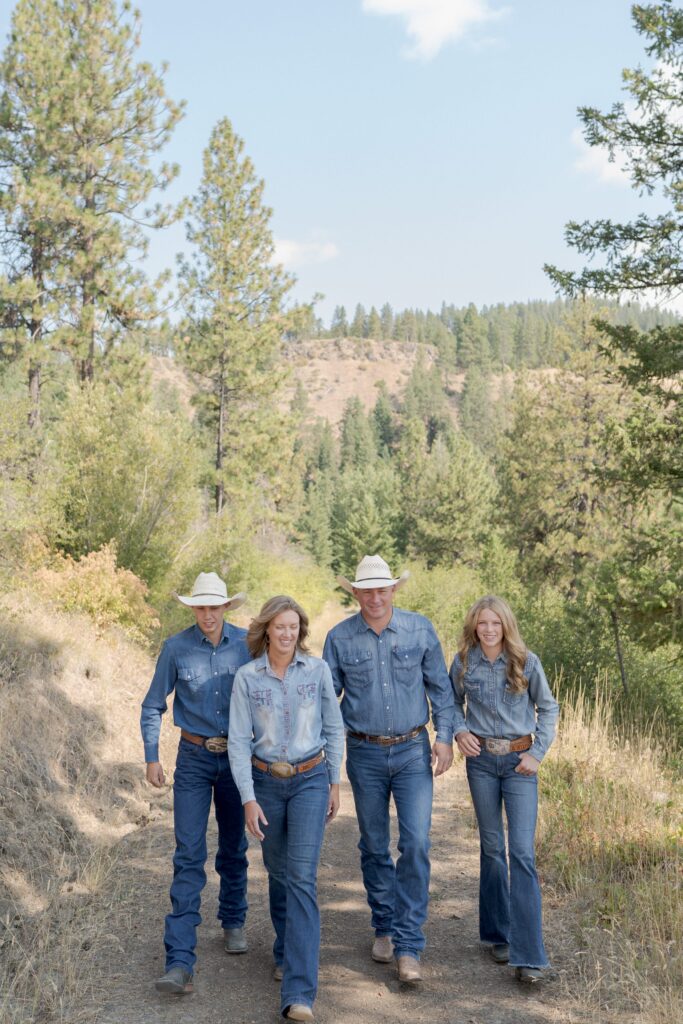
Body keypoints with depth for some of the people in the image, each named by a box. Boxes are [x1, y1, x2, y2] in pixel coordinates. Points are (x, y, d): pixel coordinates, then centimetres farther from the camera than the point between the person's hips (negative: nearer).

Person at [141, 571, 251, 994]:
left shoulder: (247, 643, -5)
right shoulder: (176, 648, -7)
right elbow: (153, 706, 3)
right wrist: (151, 757, -2)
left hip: (238, 756, 2)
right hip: (194, 758, -1)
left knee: (234, 848, 14)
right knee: (189, 856, -8)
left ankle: (234, 921, 38)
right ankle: (180, 962, -10)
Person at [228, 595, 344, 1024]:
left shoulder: (318, 669, -4)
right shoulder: (247, 677, -5)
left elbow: (334, 728, 4)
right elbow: (239, 740, -6)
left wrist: (335, 783, 4)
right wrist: (248, 798, -11)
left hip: (311, 780, -1)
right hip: (266, 782, 1)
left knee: (302, 878, -10)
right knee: (278, 873, 15)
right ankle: (287, 954, 39)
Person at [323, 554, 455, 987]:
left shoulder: (420, 629, -3)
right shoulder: (340, 637, -3)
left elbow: (440, 687, 5)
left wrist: (445, 737, -2)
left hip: (413, 750, -1)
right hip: (365, 753, 1)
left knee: (416, 843, -10)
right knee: (374, 847, 11)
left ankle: (408, 945, -4)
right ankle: (385, 928, 29)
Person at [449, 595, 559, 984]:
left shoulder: (527, 662, -6)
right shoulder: (463, 663, -1)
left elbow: (549, 708, 4)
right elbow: (453, 702, 14)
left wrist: (538, 753, -4)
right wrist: (460, 731, -5)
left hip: (519, 761, -2)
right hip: (481, 760, 2)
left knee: (522, 852, -8)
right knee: (492, 847, 11)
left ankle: (528, 955, -6)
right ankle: (499, 934, 26)